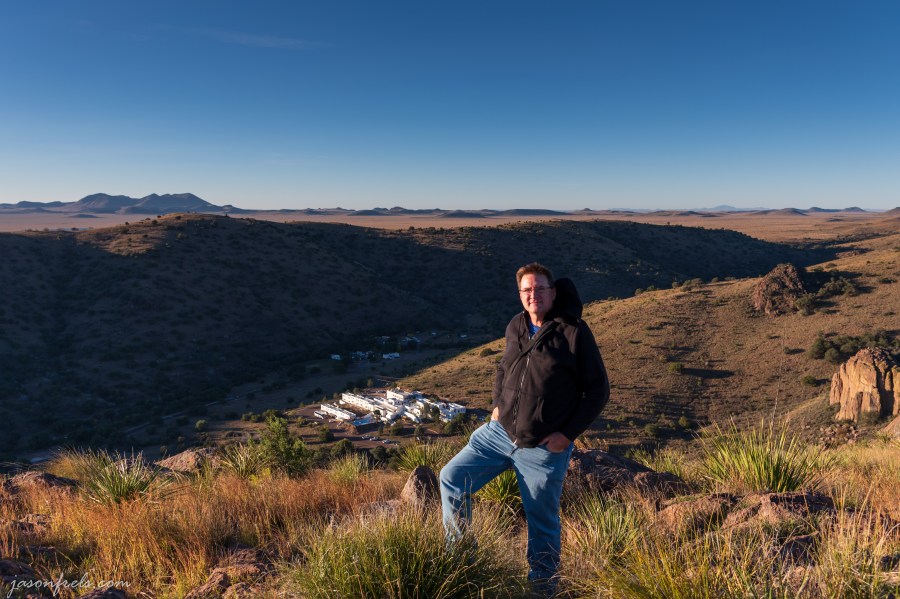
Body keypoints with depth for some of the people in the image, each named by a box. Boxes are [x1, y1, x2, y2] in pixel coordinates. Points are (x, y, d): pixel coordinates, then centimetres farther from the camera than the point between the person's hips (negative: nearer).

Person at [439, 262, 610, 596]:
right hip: (500, 432, 5)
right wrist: (498, 403, 8)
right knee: (452, 479, 3)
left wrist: (569, 433, -12)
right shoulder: (515, 328, 4)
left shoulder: (574, 332, -11)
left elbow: (598, 390, -7)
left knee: (542, 525, 8)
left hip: (544, 448, -5)